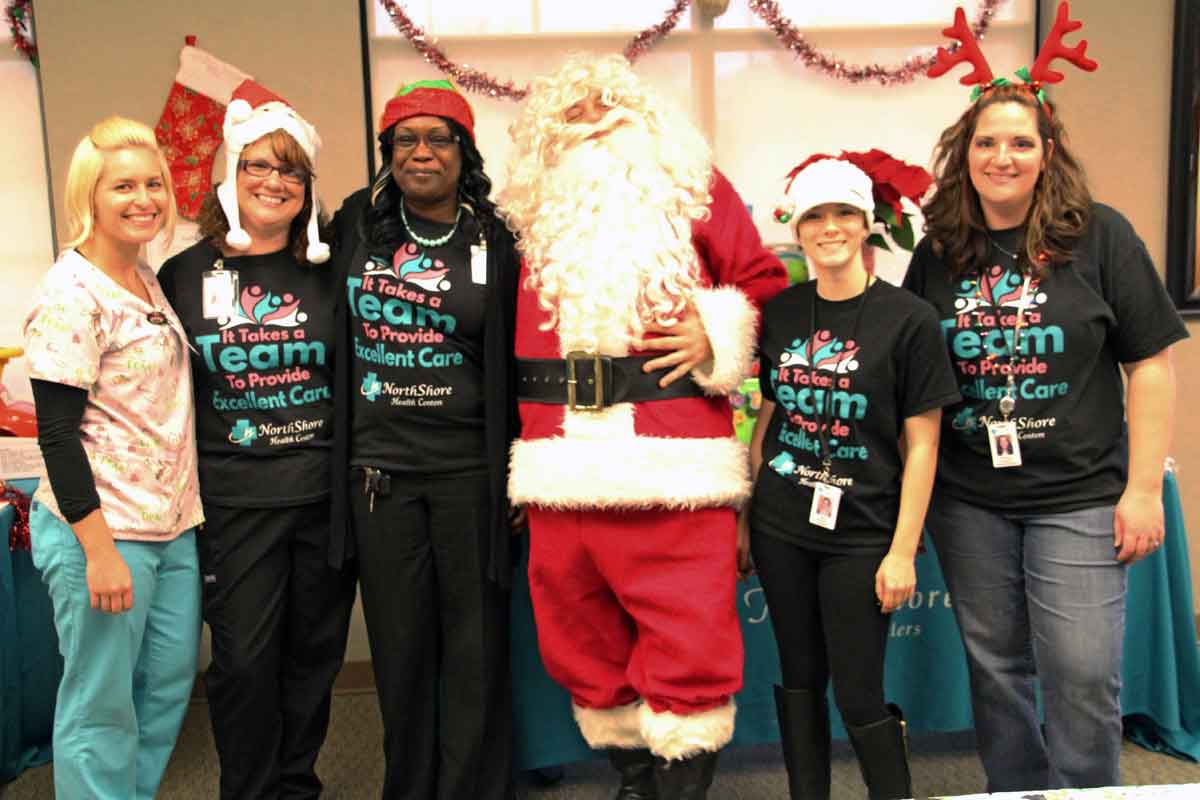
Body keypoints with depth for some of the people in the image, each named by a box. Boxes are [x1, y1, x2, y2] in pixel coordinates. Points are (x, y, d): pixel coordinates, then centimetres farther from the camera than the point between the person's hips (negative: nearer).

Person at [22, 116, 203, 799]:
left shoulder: (150, 280, 10)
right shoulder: (71, 293, -14)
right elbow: (56, 433, -16)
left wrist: (186, 507, 15)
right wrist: (98, 549, -19)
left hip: (172, 526, 8)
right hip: (101, 530, -8)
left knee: (169, 690, 16)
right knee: (102, 708, 5)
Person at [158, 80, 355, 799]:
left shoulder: (327, 274, 4)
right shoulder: (185, 276, 3)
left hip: (326, 494, 1)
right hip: (233, 502, -1)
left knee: (315, 653, 11)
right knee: (244, 660, 3)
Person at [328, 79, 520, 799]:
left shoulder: (494, 244, 0)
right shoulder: (358, 224, 6)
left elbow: (513, 364, 1)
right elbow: (336, 337, 14)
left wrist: (517, 472, -2)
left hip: (469, 470, -2)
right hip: (379, 469, 2)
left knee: (475, 647, 5)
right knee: (400, 648, 11)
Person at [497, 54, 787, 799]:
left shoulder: (692, 183, 8)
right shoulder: (529, 209, 16)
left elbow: (764, 281, 10)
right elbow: (507, 331, 18)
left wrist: (718, 335, -8)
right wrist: (521, 444, 10)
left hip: (675, 458, -3)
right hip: (562, 461, 4)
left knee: (689, 637, -3)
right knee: (581, 637, 13)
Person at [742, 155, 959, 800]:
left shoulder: (908, 319, -8)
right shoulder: (781, 313, 4)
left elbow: (921, 445, -7)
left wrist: (903, 551, -10)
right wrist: (744, 517, 9)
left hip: (860, 534, -4)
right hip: (780, 528, 4)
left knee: (859, 695, 2)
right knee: (799, 680, 14)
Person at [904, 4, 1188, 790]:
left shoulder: (1099, 236, -4)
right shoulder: (939, 253, 4)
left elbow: (1150, 364, -3)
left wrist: (1143, 489, -7)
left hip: (1078, 497, -3)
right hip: (968, 502, 3)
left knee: (1083, 677, 0)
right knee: (996, 669, 14)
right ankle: (1016, 793, 33)